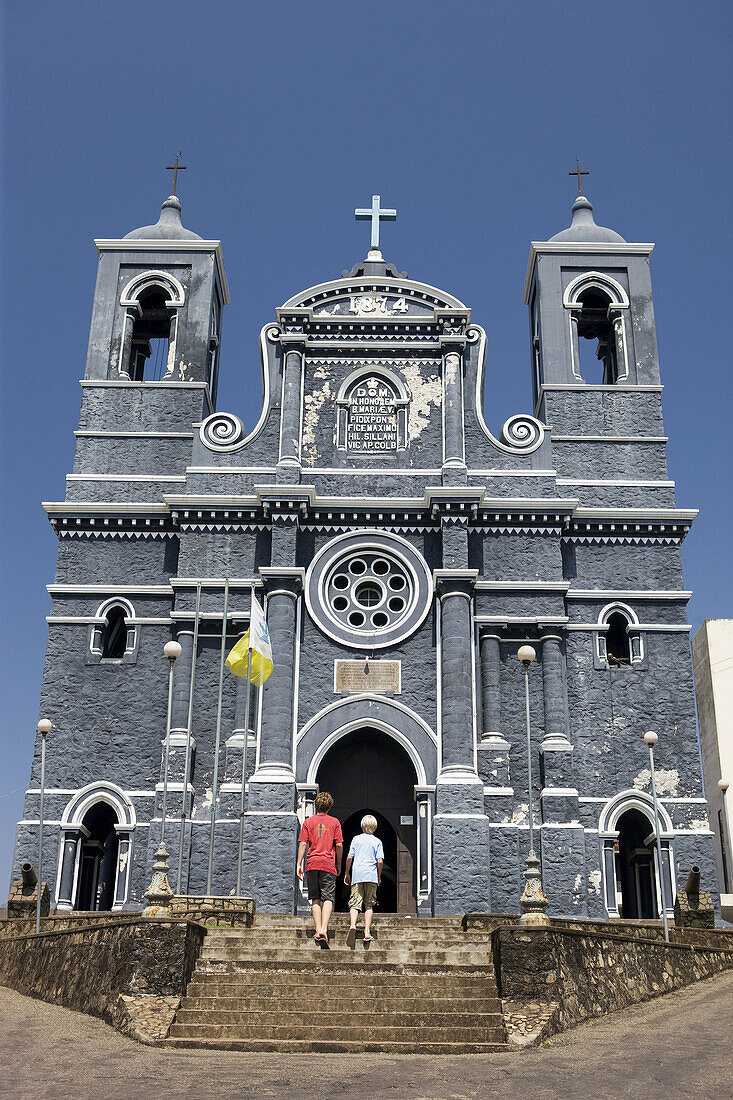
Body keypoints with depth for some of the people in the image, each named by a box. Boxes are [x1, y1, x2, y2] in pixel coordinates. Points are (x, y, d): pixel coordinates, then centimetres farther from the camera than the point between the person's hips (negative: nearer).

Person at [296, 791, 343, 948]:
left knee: (315, 899, 10)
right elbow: (339, 845, 2)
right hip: (328, 864, -2)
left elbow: (303, 844, 1)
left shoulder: (308, 822, 8)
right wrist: (338, 864, 12)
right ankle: (323, 929, -19)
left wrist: (299, 864, 3)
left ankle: (318, 930, 4)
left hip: (312, 864, 2)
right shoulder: (334, 822, 5)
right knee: (328, 898, -3)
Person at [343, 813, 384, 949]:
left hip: (357, 874, 0)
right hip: (371, 876, 0)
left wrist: (347, 873, 16)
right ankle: (367, 932, -1)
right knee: (369, 905, 7)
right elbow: (380, 861, -1)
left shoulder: (356, 839, 9)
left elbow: (350, 857, 5)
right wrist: (379, 876, 12)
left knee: (355, 903, -3)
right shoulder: (377, 841, 6)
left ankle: (353, 925, -27)